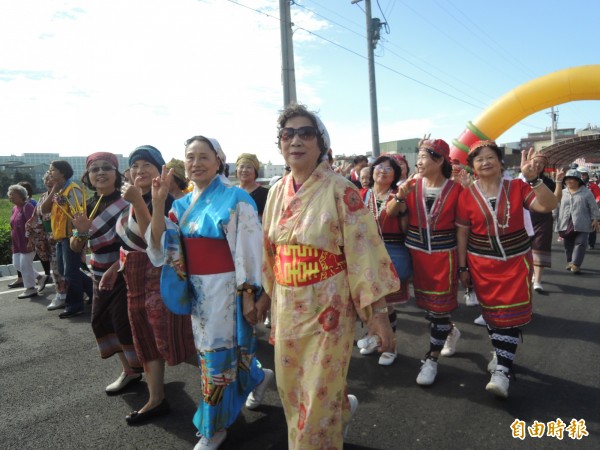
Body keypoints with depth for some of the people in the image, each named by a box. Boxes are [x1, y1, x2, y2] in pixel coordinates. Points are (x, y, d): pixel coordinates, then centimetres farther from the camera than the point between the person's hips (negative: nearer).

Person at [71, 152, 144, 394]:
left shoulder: (128, 202, -15)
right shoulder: (88, 208, 4)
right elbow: (76, 248, 5)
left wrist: (115, 268, -23)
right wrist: (81, 231, -17)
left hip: (126, 273, -7)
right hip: (100, 275, 7)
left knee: (125, 321, -4)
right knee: (101, 321, 11)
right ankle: (129, 370, 27)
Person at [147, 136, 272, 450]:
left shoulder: (235, 198, -12)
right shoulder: (184, 203, 7)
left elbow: (249, 250, -14)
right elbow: (161, 245, -3)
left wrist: (249, 295, -16)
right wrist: (157, 203, -13)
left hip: (226, 288, -7)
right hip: (196, 289, 7)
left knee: (217, 355, 4)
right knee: (209, 351, 19)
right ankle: (257, 377, 47)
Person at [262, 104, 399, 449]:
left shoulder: (341, 190, -13)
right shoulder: (277, 192, 4)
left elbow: (365, 249, -15)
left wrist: (378, 312, -17)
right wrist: (270, 295, 18)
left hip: (328, 306, -6)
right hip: (287, 306, 6)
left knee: (319, 396, 6)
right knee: (291, 388, 20)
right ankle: (343, 408, 49)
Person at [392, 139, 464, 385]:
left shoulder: (455, 189, -9)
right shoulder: (413, 185, 0)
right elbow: (391, 212, -7)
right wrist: (400, 196, -27)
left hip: (444, 255, -4)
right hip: (417, 253, 4)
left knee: (439, 307, 2)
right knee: (427, 303, 17)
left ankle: (431, 359, 16)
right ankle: (450, 331, 46)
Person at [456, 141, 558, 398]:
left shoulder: (517, 187, -4)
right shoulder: (467, 196, -4)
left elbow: (548, 206, -15)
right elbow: (462, 233, -1)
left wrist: (532, 178, -28)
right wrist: (462, 267, -1)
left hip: (516, 261, -1)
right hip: (482, 264, 1)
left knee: (510, 314, -4)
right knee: (491, 312, 11)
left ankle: (502, 370, -1)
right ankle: (502, 354, 33)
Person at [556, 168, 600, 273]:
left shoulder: (587, 192, 0)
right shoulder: (563, 193, 9)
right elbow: (557, 207, 13)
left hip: (582, 224, -3)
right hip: (566, 224, 3)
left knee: (580, 243, -7)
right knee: (568, 245, 12)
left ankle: (576, 264, -7)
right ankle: (570, 261, 27)